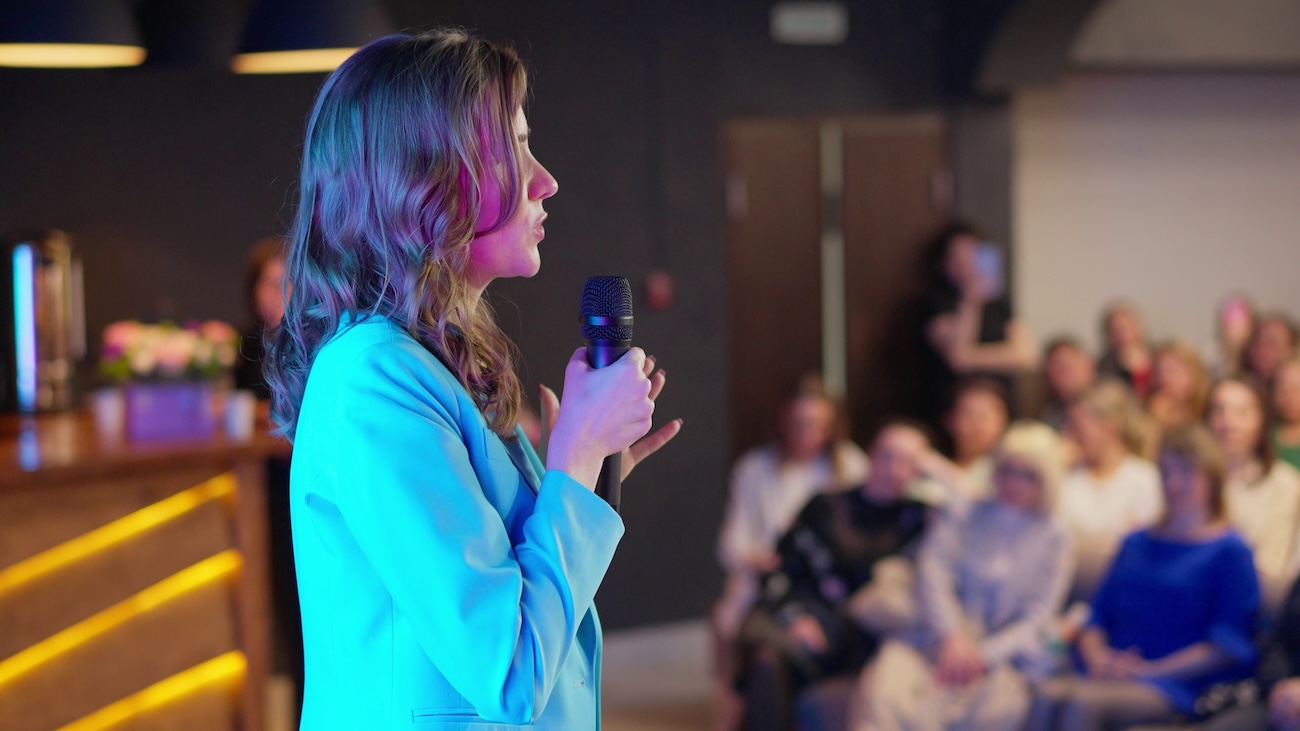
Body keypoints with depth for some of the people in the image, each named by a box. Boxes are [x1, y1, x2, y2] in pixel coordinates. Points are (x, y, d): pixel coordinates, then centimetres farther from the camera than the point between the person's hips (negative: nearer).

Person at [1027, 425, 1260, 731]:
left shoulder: (1229, 551, 4)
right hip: (1116, 675, 5)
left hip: (1179, 685, -5)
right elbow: (1099, 617, 21)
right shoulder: (1136, 544, 25)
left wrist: (1150, 670, -11)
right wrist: (1097, 656, -3)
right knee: (1048, 694, -29)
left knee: (1083, 701, -34)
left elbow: (1229, 646, -5)